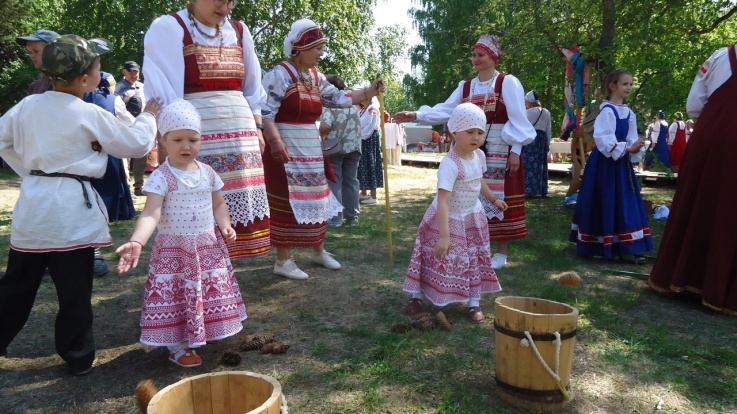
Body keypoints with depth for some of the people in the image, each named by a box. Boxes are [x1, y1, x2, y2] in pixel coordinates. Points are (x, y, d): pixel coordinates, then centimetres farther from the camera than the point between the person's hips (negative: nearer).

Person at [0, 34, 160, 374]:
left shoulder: (28, 105, 5)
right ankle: (78, 357, 13)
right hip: (70, 206, -5)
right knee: (74, 289, 3)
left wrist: (29, 170, 17)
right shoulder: (90, 115, -9)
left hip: (32, 199, 6)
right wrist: (148, 116, 16)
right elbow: (137, 144, 0)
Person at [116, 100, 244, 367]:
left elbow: (219, 204, 13)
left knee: (210, 293, 17)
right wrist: (137, 241, -42)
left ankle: (201, 336, 39)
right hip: (174, 249, -5)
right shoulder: (161, 177, -15)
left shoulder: (208, 173, 2)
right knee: (175, 296, 2)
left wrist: (225, 225, -6)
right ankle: (177, 347, 21)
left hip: (208, 247, 6)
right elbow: (151, 214, -26)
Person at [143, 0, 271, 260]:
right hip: (194, 137, -6)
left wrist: (257, 128, 12)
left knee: (234, 203, 7)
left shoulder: (239, 31, 15)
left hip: (240, 136, 6)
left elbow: (252, 88, 20)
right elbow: (164, 94, -10)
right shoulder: (169, 29, -2)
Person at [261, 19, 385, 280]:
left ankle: (319, 251, 31)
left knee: (318, 199, 15)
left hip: (311, 150, 8)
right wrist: (275, 142, -32)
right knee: (287, 203, -3)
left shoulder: (316, 77, 12)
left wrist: (370, 91, 11)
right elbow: (265, 111, -20)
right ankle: (283, 261, 8)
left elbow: (338, 98, 18)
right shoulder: (279, 74, -13)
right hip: (286, 150, -8)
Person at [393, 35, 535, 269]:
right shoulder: (466, 87, 10)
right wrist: (416, 116, -10)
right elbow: (445, 110, 2)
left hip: (501, 152, -5)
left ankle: (501, 253, 9)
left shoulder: (508, 83, -5)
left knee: (500, 199, -1)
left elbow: (518, 119, -9)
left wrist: (515, 151, -15)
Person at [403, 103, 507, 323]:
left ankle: (474, 304, 23)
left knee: (475, 260, 11)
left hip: (472, 217, 7)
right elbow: (442, 201, -36)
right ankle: (416, 297, 24)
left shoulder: (479, 155, -5)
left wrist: (494, 199, 28)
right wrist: (444, 235, -41)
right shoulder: (450, 164, -31)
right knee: (435, 258, 5)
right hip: (448, 219, -7)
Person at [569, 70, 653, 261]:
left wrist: (636, 149, -12)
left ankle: (626, 248, 14)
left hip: (622, 162, 8)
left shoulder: (629, 113, 11)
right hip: (605, 162, -8)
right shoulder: (607, 110, -13)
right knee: (604, 203, -5)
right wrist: (626, 149, -23)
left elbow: (631, 139, 9)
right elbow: (602, 138, -22)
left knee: (625, 204, 8)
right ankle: (595, 244, 4)